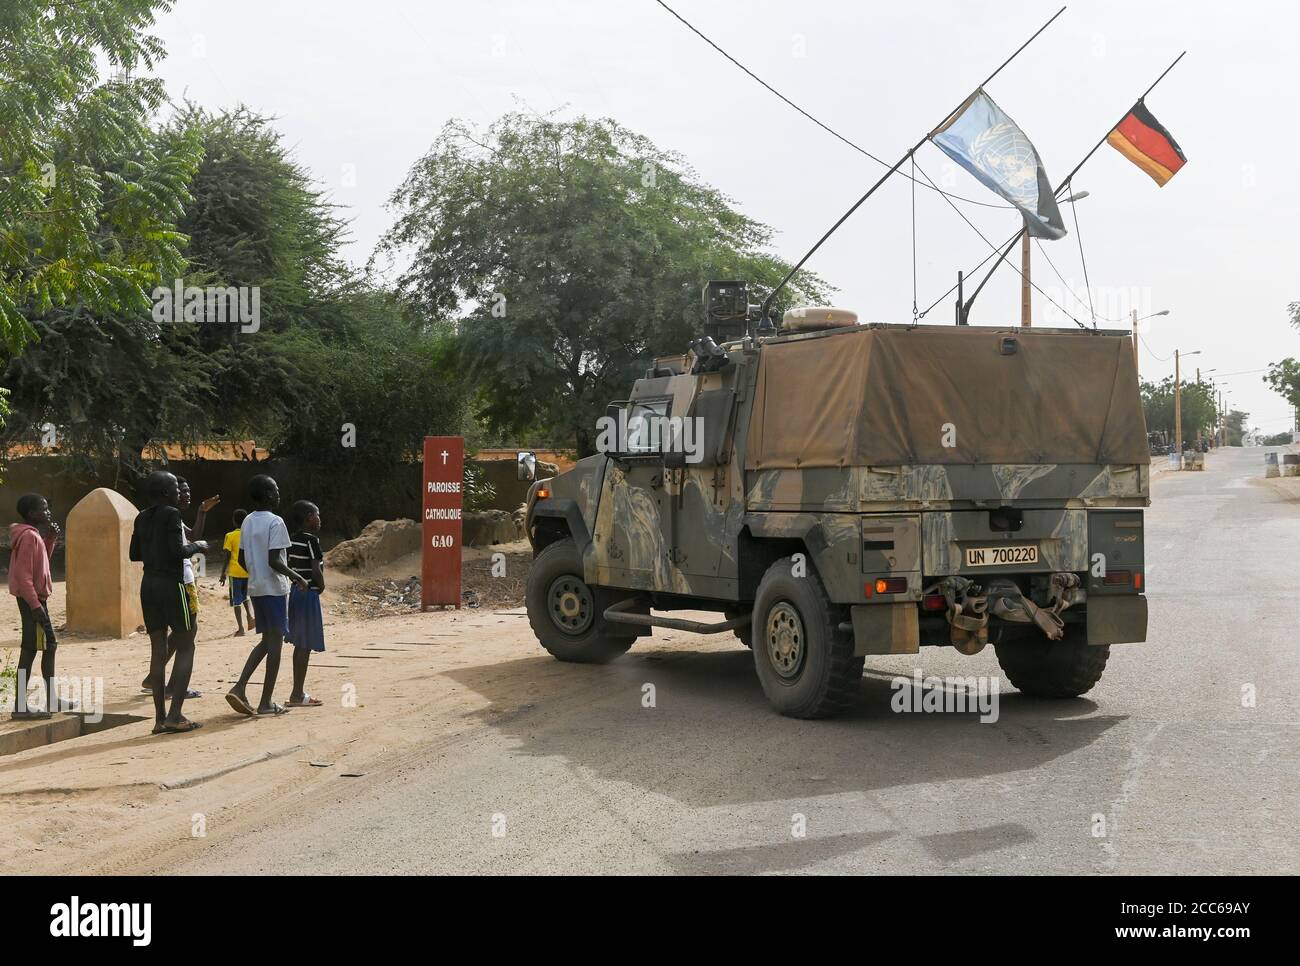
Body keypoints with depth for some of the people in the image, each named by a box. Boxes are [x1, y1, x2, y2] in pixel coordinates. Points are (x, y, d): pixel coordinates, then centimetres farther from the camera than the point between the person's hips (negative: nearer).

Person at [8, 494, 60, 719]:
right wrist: (35, 605, -25)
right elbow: (23, 575, -22)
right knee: (30, 649, -7)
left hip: (35, 598, 10)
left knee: (49, 645, 15)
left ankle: (50, 700, 22)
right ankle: (21, 706, -3)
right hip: (32, 599, -10)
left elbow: (41, 563, 22)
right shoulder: (29, 536, -17)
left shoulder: (34, 535, 12)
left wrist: (51, 538, 11)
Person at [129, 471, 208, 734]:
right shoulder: (171, 514, -11)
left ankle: (160, 718, 6)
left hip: (148, 584, 7)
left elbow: (134, 554, 16)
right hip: (171, 583, -7)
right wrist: (197, 546, -2)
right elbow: (178, 550, -20)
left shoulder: (142, 518, 12)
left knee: (158, 649, 7)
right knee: (186, 647, 1)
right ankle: (175, 715, -7)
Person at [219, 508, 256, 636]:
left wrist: (223, 573, 0)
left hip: (235, 572, -4)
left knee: (237, 601, 4)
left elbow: (227, 556, -8)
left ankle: (241, 629, 1)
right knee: (245, 596, 24)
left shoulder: (230, 536, -7)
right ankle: (250, 617, 1)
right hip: (249, 572, 4)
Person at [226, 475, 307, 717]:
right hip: (275, 589, -8)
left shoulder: (247, 521, 10)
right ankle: (266, 702, 3)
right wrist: (296, 577, -9)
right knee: (275, 642, 1)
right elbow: (274, 561, -21)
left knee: (267, 640, 17)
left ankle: (239, 688, 3)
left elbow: (242, 560, 13)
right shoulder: (275, 522, -15)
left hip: (255, 588, 8)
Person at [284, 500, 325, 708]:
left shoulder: (291, 539, 10)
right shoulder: (311, 540, -15)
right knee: (305, 646, -3)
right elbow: (316, 568, -18)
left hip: (294, 591, 9)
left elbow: (288, 566, 10)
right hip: (308, 594, -9)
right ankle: (297, 695, -1)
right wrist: (321, 586, -2)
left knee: (300, 645, 15)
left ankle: (298, 692, 20)